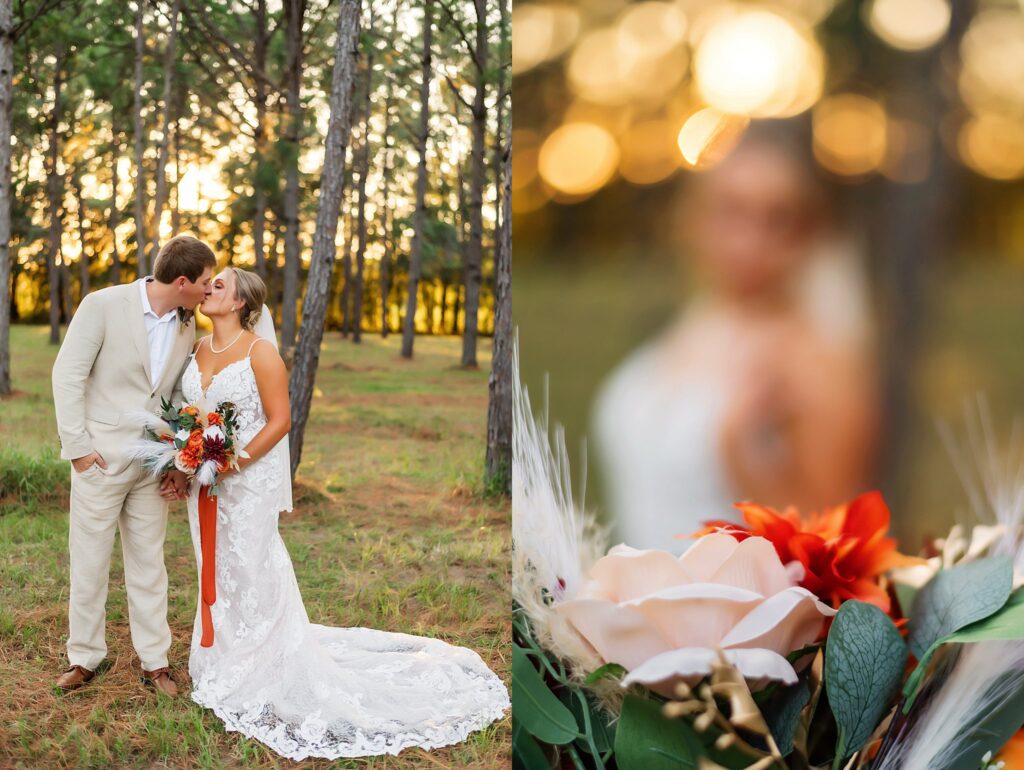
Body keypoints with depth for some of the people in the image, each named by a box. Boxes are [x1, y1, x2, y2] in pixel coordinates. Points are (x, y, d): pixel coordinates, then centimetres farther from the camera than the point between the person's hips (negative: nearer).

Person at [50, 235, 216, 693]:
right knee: (89, 564, 7)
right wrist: (77, 446, -11)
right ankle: (84, 659, 23)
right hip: (101, 460, -4)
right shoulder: (103, 305, -12)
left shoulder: (187, 324, 4)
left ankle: (154, 662, 21)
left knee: (149, 565, 11)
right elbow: (67, 375, -10)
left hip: (153, 465, 4)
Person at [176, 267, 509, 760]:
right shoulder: (197, 349, 7)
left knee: (251, 576, 2)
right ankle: (222, 663, 32)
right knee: (216, 574, 16)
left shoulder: (260, 351, -12)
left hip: (247, 481, -6)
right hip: (202, 480, 6)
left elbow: (279, 421, -15)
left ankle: (262, 677, 17)